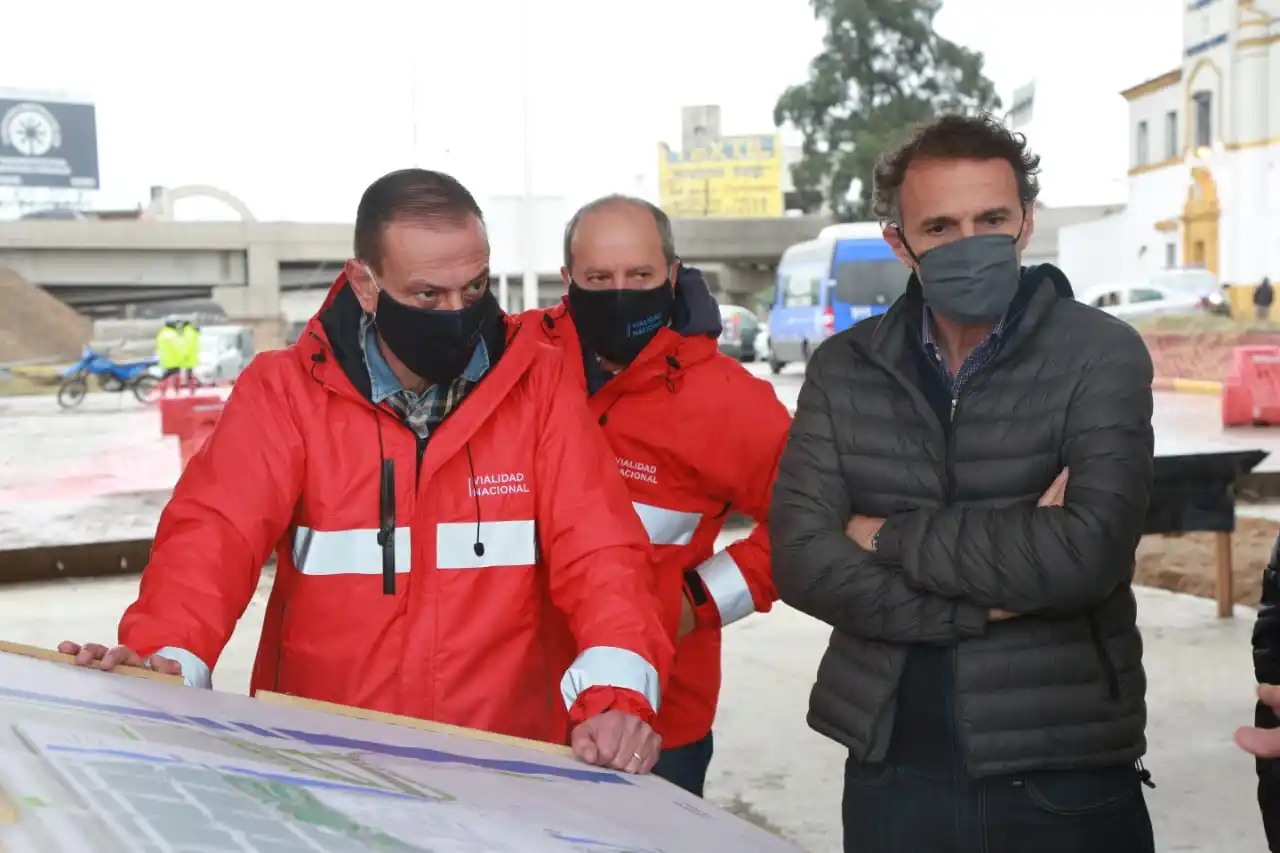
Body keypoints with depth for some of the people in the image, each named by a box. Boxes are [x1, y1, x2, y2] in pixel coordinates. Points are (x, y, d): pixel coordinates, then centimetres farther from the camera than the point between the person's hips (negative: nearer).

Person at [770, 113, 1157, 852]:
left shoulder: (1100, 354, -7)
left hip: (1065, 777, -2)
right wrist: (983, 601, -18)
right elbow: (800, 558, -9)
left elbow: (1086, 551, -21)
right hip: (887, 767, 3)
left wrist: (890, 537, -11)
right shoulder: (843, 370, 1)